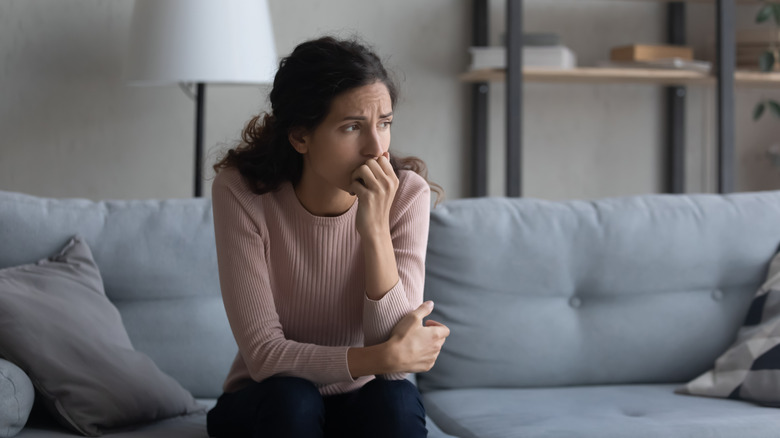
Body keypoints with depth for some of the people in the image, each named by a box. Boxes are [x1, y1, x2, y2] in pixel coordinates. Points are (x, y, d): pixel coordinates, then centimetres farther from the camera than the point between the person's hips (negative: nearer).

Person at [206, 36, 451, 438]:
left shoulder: (406, 193, -16)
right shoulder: (241, 190, -19)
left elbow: (395, 355, -23)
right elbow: (264, 355, -23)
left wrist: (375, 230, -33)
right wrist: (385, 358, -30)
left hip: (363, 403, 1)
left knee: (394, 399, -31)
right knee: (289, 396, -33)